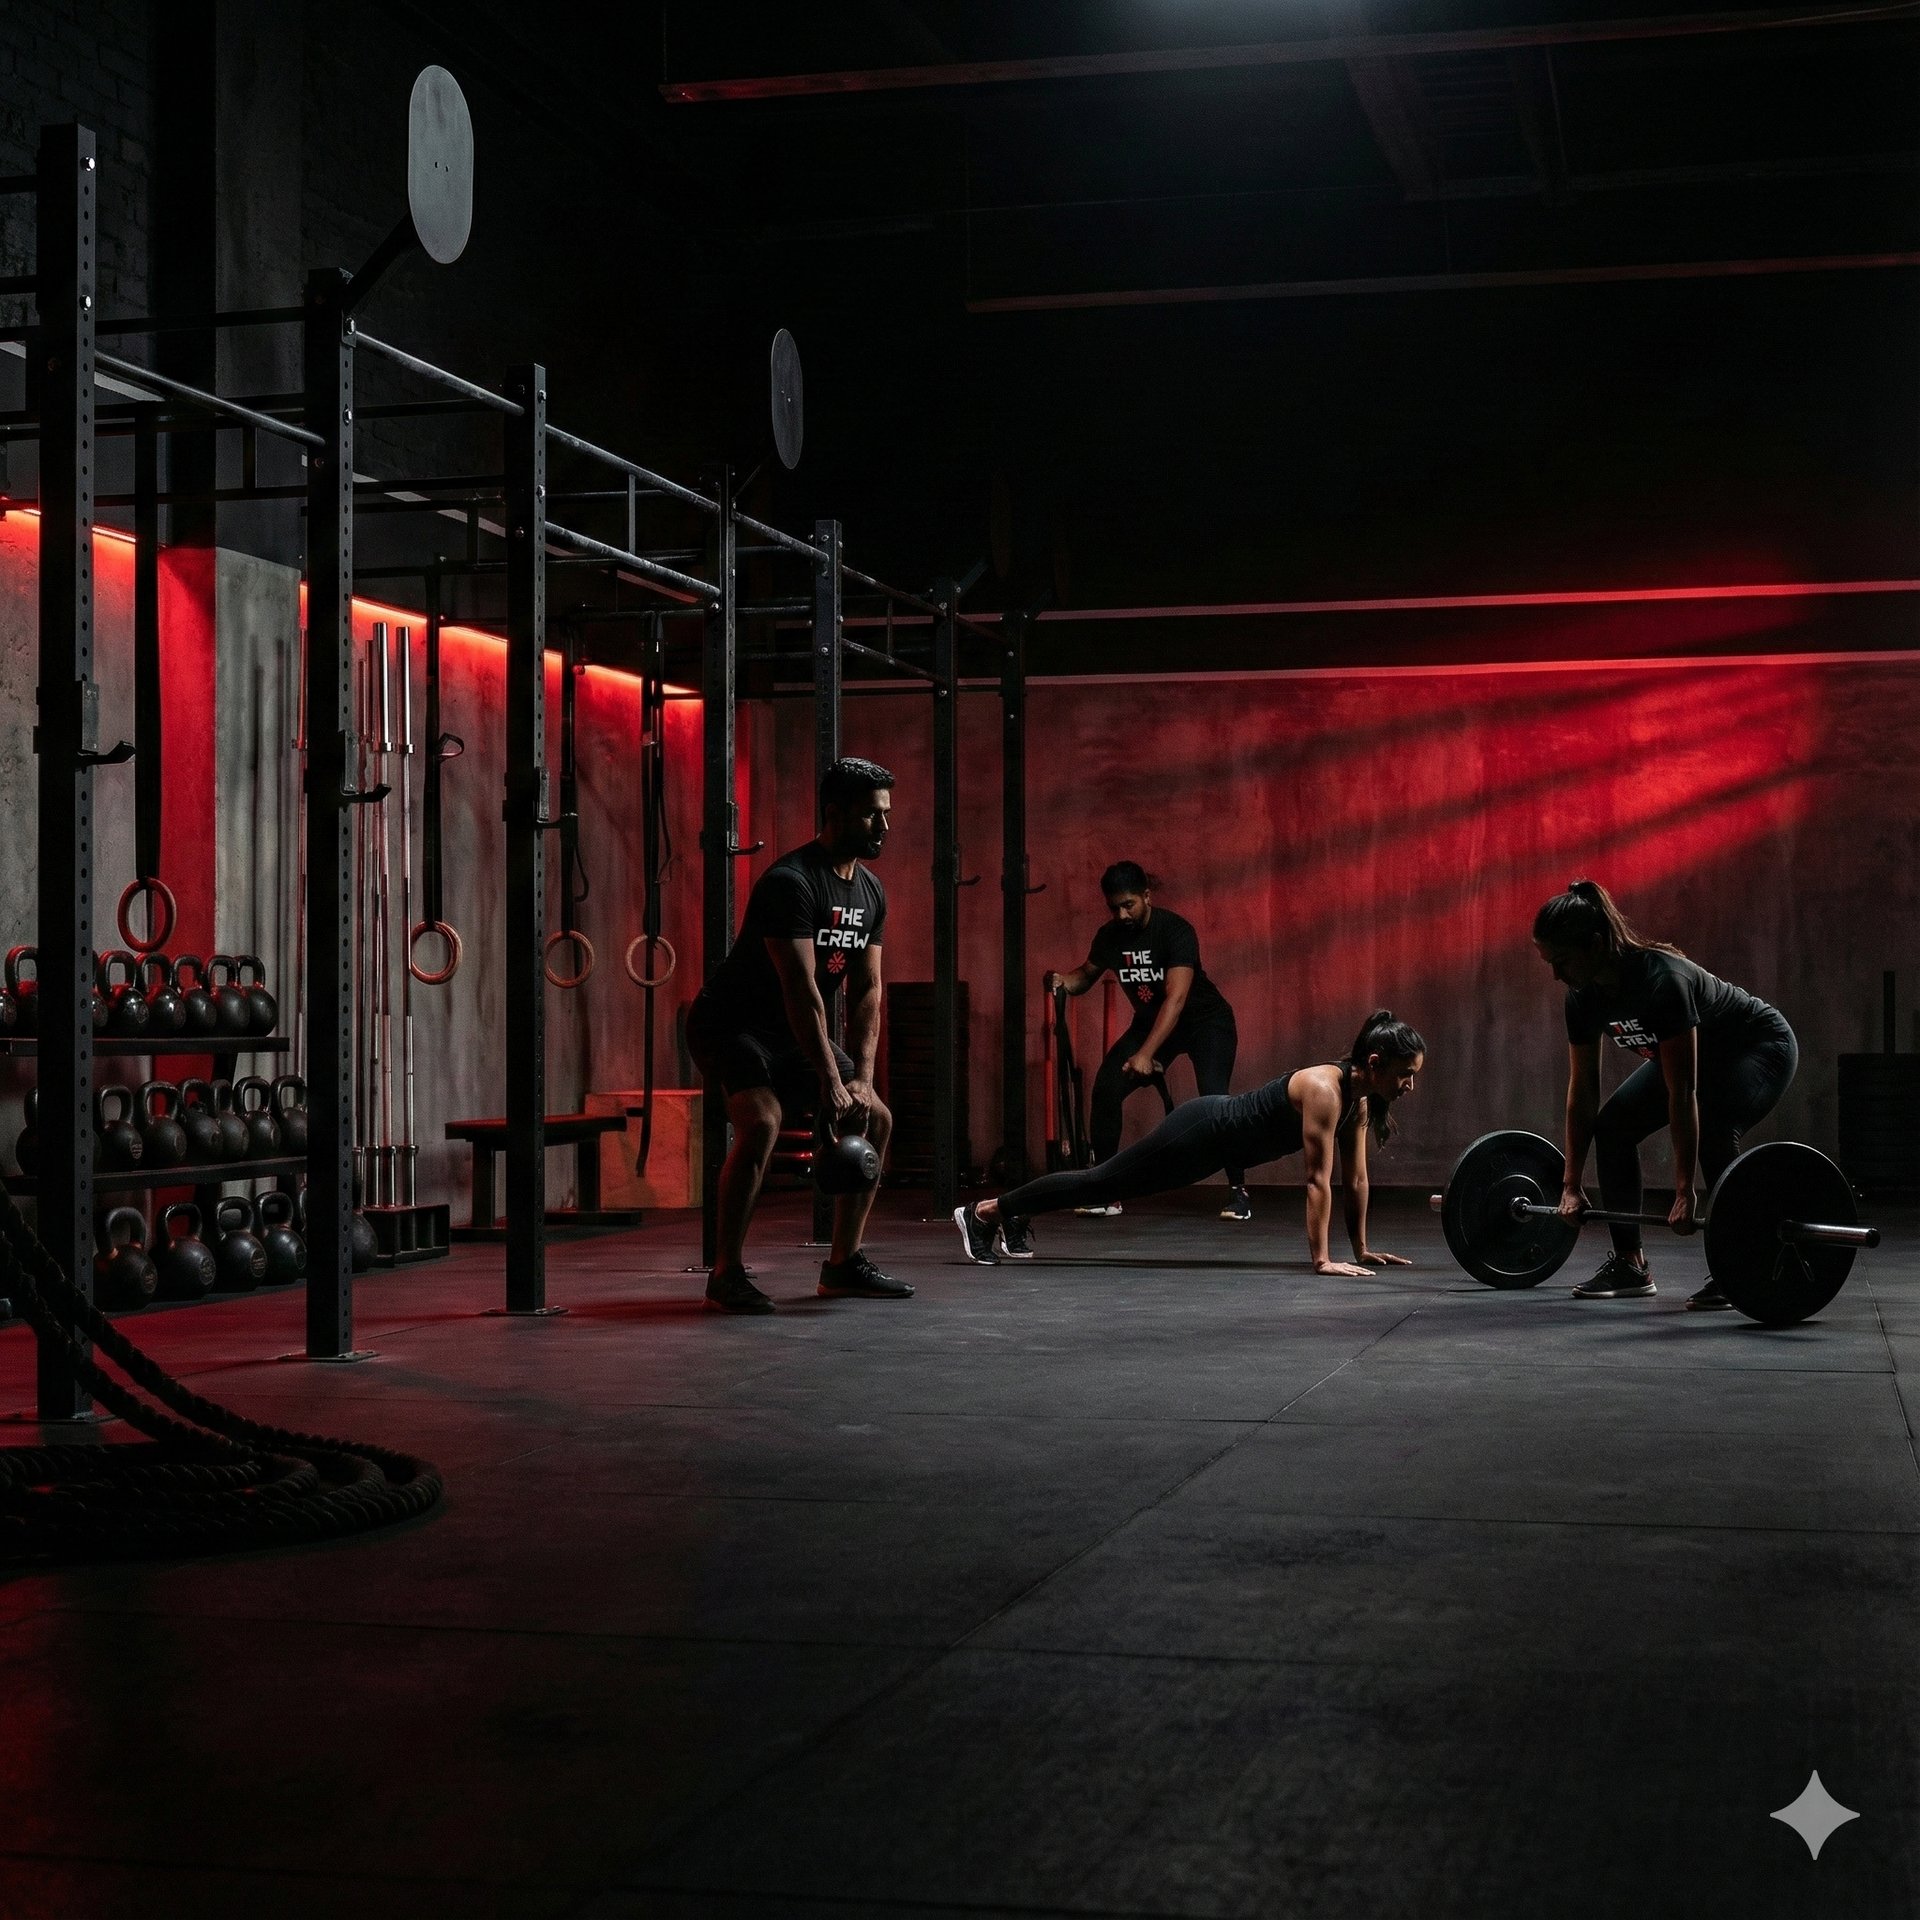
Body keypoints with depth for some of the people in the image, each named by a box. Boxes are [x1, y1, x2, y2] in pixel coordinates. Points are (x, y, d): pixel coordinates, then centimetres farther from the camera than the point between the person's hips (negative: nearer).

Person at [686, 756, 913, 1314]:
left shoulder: (870, 892, 3)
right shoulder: (791, 883, -25)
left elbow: (867, 990, 3)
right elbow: (801, 990, -29)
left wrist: (862, 1078, -8)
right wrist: (830, 1083, -29)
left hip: (791, 1031, 9)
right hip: (730, 1022, -9)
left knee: (875, 1119, 6)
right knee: (762, 1123, -32)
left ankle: (843, 1263, 14)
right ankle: (727, 1275, -21)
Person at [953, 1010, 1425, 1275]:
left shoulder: (1359, 1097, -4)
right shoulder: (1324, 1090, -30)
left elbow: (1355, 1177, 5)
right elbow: (1318, 1179, -31)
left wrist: (1362, 1247, 7)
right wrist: (1321, 1260, -30)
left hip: (1220, 1137, 8)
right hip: (1202, 1132, -8)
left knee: (1111, 1182, 20)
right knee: (1103, 1181, 3)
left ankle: (1014, 1217, 34)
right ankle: (986, 1212, 15)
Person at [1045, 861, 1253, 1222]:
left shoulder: (1175, 931, -27)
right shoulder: (1110, 936, -9)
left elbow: (1176, 998, -34)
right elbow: (1087, 974, 8)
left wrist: (1145, 1054, -41)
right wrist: (1063, 982, -17)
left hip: (1204, 1020, -5)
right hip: (1150, 1020, 5)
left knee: (1214, 1098, -26)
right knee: (1106, 1088, -12)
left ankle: (1238, 1192, -12)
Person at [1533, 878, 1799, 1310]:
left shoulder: (1660, 981, -39)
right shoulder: (1584, 997, -16)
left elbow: (1681, 1095, -38)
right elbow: (1582, 1090, -8)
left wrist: (1685, 1193, -37)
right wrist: (1570, 1186, -7)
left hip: (1760, 1048, -8)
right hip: (1701, 1053, 8)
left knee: (1712, 1129, -32)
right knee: (1612, 1124, -7)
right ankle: (1630, 1266, 1)